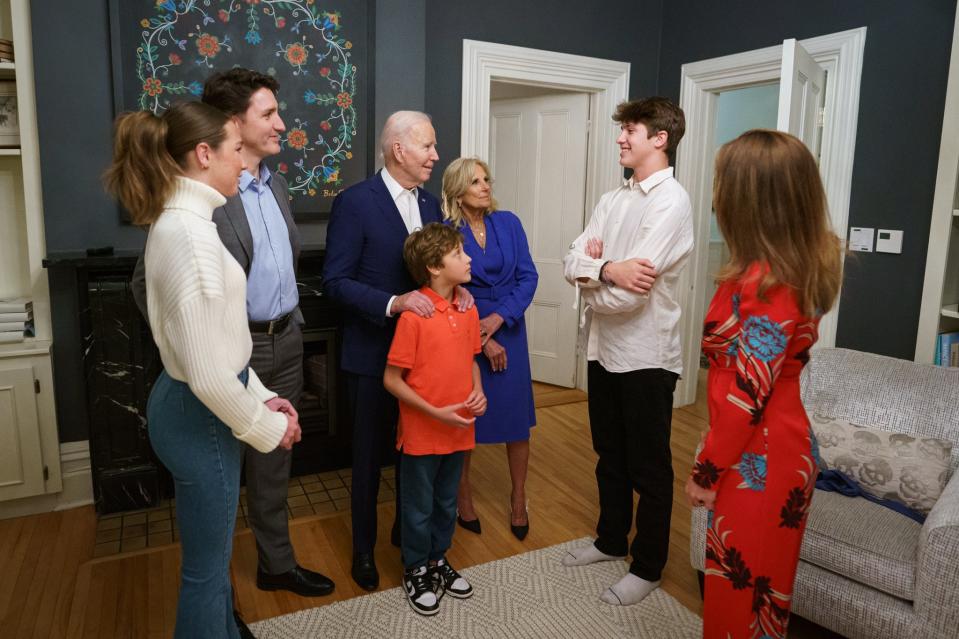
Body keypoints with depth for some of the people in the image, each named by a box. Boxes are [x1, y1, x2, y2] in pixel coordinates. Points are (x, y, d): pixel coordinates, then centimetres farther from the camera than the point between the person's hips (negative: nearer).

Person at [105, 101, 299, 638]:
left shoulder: (176, 221, 7)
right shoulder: (191, 233, -25)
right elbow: (208, 375, -28)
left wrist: (262, 397, 11)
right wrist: (266, 426, -13)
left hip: (190, 406, 10)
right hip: (201, 416, -10)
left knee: (213, 556, 27)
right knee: (206, 568, 11)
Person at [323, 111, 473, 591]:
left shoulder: (429, 203, 7)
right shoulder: (355, 202, -13)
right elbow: (336, 281, -16)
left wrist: (456, 287, -9)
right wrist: (394, 303, -28)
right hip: (373, 353, -6)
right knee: (369, 455, 11)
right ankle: (364, 548, 32)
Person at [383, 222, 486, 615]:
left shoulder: (468, 309, 0)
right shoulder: (414, 316, -20)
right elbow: (391, 380, -16)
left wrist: (478, 392, -5)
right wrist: (436, 413, -20)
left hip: (458, 431, 6)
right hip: (422, 433, -6)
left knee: (447, 503, 22)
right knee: (419, 508, 14)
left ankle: (438, 560, 43)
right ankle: (416, 571, 35)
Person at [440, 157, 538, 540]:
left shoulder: (508, 223, 1)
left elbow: (528, 276, -1)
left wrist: (499, 317, -14)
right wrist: (481, 341, -11)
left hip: (508, 328, 3)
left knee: (517, 417, 5)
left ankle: (518, 500, 23)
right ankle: (463, 497, 28)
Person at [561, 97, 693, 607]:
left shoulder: (671, 203, -16)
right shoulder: (612, 200, 9)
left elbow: (629, 293, -23)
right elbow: (572, 261, -1)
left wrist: (592, 289, -3)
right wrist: (607, 268, -21)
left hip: (645, 355, -8)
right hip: (605, 349, 8)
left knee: (648, 468, 9)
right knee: (609, 456, 21)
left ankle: (647, 566, 26)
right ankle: (611, 539, 40)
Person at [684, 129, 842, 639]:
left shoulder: (766, 283, -24)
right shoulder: (797, 267, 4)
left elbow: (747, 396, -21)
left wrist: (706, 470, -14)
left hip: (757, 463, -9)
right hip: (775, 451, 9)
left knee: (742, 593, 10)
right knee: (752, 586, 24)